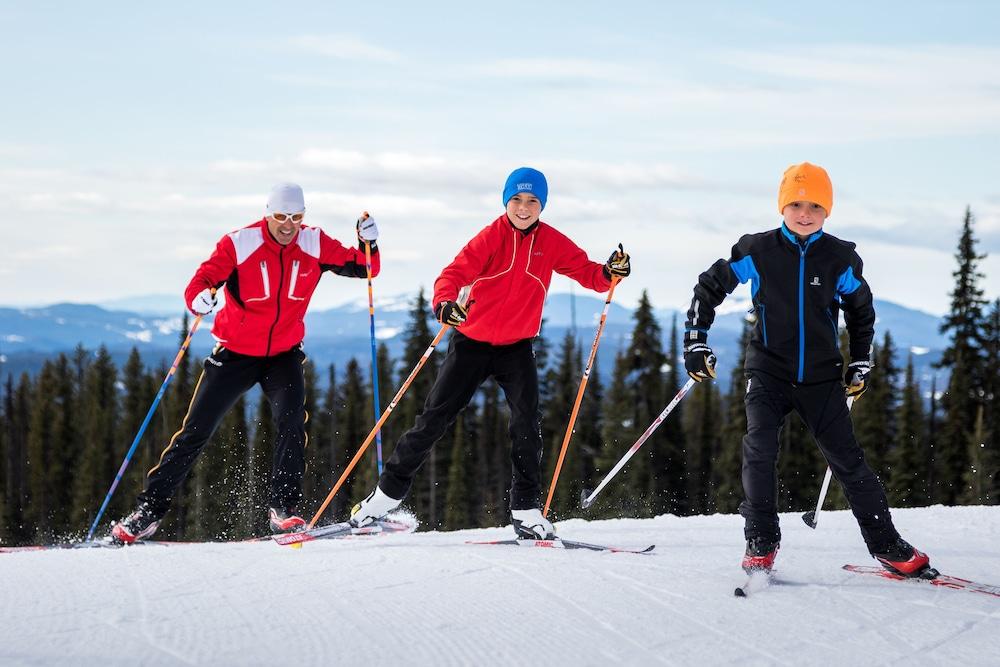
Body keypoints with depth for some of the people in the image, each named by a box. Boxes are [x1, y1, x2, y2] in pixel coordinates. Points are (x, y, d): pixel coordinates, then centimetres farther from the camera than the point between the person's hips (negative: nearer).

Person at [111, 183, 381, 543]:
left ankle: (283, 508, -17)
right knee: (196, 431, 0)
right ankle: (150, 509, 9)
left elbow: (362, 268, -4)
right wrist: (199, 298, -46)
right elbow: (203, 278, -23)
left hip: (284, 354, 1)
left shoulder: (314, 243, -7)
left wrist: (368, 244, -26)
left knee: (291, 419, -24)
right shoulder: (238, 244, -16)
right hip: (235, 353, -1)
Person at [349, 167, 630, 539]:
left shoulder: (551, 243, -2)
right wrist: (445, 303, -43)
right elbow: (455, 273, -22)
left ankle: (526, 511, -8)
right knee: (434, 419, 0)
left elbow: (587, 272, -2)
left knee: (526, 423, -14)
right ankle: (388, 492, 11)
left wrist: (610, 273, -25)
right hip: (472, 342, -1)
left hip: (517, 347, 2)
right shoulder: (491, 237, -11)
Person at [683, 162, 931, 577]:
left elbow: (860, 310, 15)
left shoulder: (839, 258, -2)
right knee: (759, 448, -21)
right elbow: (709, 288, 5)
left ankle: (886, 545, 10)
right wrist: (695, 342, 0)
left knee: (848, 459, 0)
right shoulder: (758, 252, -5)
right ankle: (761, 542, -10)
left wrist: (860, 364, 13)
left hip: (821, 376, 1)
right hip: (769, 371, -1)